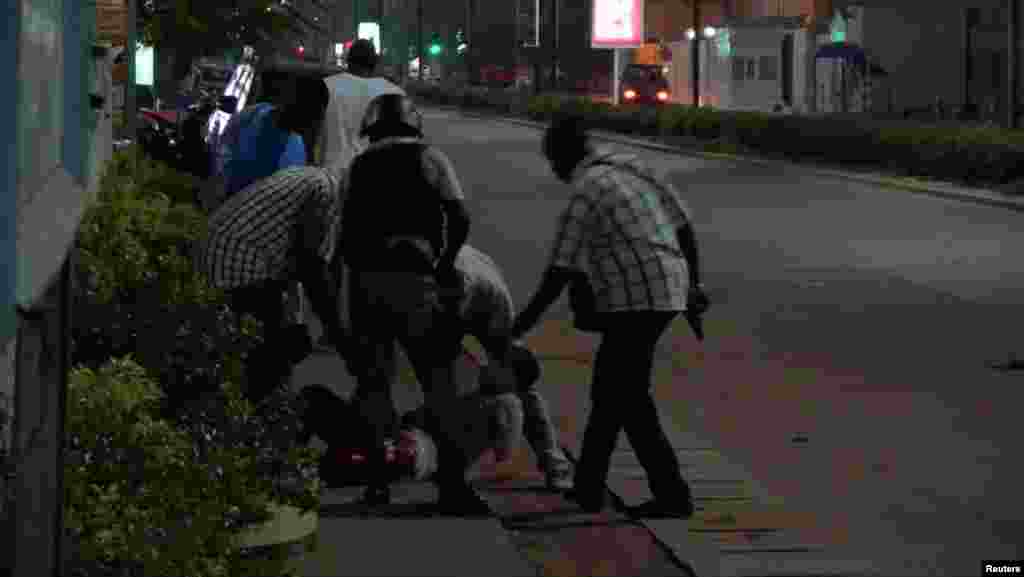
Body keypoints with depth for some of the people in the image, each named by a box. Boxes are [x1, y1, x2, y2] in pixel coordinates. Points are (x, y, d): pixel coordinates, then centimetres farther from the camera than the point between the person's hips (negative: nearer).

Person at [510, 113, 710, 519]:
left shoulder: (585, 194, -12)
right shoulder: (633, 168, 12)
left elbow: (559, 275, -12)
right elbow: (684, 224, 14)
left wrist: (517, 329, -5)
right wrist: (693, 283, 22)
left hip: (634, 302, -9)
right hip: (667, 292, 9)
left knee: (629, 400, -2)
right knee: (608, 389, 17)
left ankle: (672, 496, -3)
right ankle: (587, 487, 22)